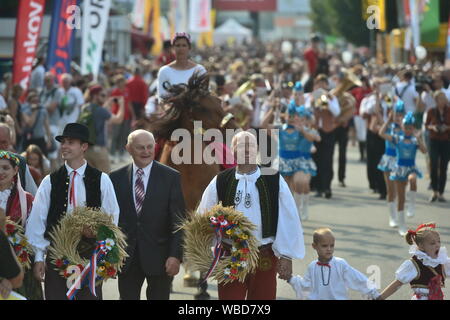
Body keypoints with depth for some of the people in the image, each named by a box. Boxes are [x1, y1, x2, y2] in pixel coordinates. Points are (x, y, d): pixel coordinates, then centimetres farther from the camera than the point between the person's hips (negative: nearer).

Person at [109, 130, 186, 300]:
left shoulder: (171, 177, -1)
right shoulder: (116, 178, 5)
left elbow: (178, 221, -4)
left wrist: (176, 255, -11)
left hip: (159, 257, -2)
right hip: (126, 258, 2)